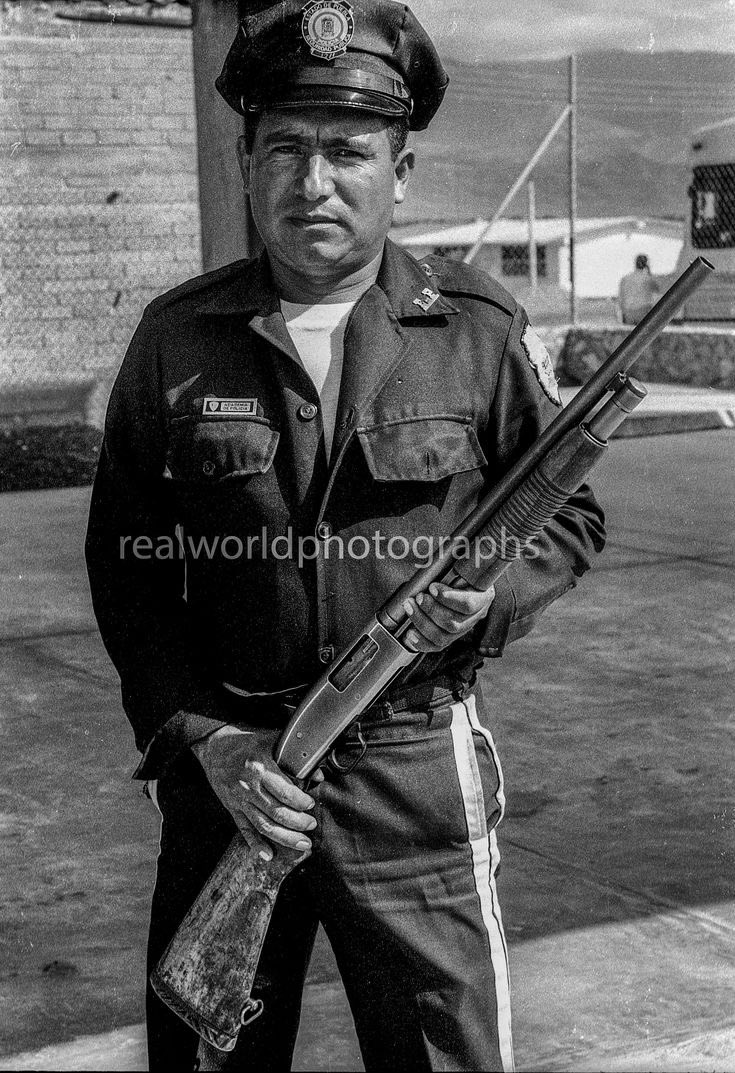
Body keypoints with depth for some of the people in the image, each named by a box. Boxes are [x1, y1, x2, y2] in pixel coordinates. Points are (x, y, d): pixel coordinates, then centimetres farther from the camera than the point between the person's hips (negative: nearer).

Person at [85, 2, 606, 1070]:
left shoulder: (481, 330, -3)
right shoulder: (176, 338, 0)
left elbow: (570, 515, 7)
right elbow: (124, 562, 3)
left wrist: (494, 594, -13)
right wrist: (199, 736, -8)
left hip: (419, 777, -1)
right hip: (225, 761, 2)